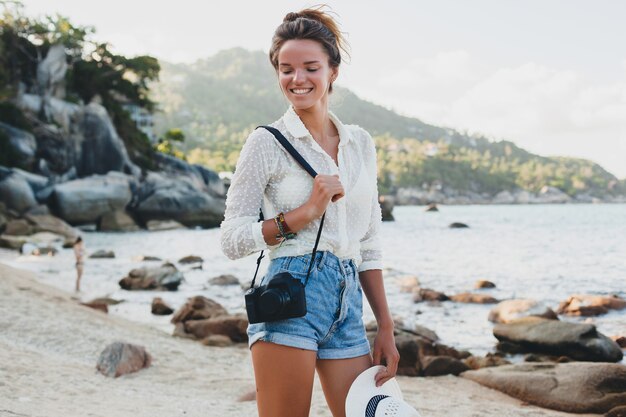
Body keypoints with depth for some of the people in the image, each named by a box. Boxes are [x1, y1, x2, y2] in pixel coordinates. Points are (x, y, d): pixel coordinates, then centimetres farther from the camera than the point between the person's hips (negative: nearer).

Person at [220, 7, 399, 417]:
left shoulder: (360, 143, 13)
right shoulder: (268, 142, -1)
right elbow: (233, 240, -4)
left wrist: (386, 328, 12)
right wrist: (306, 212, -14)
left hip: (348, 304, 5)